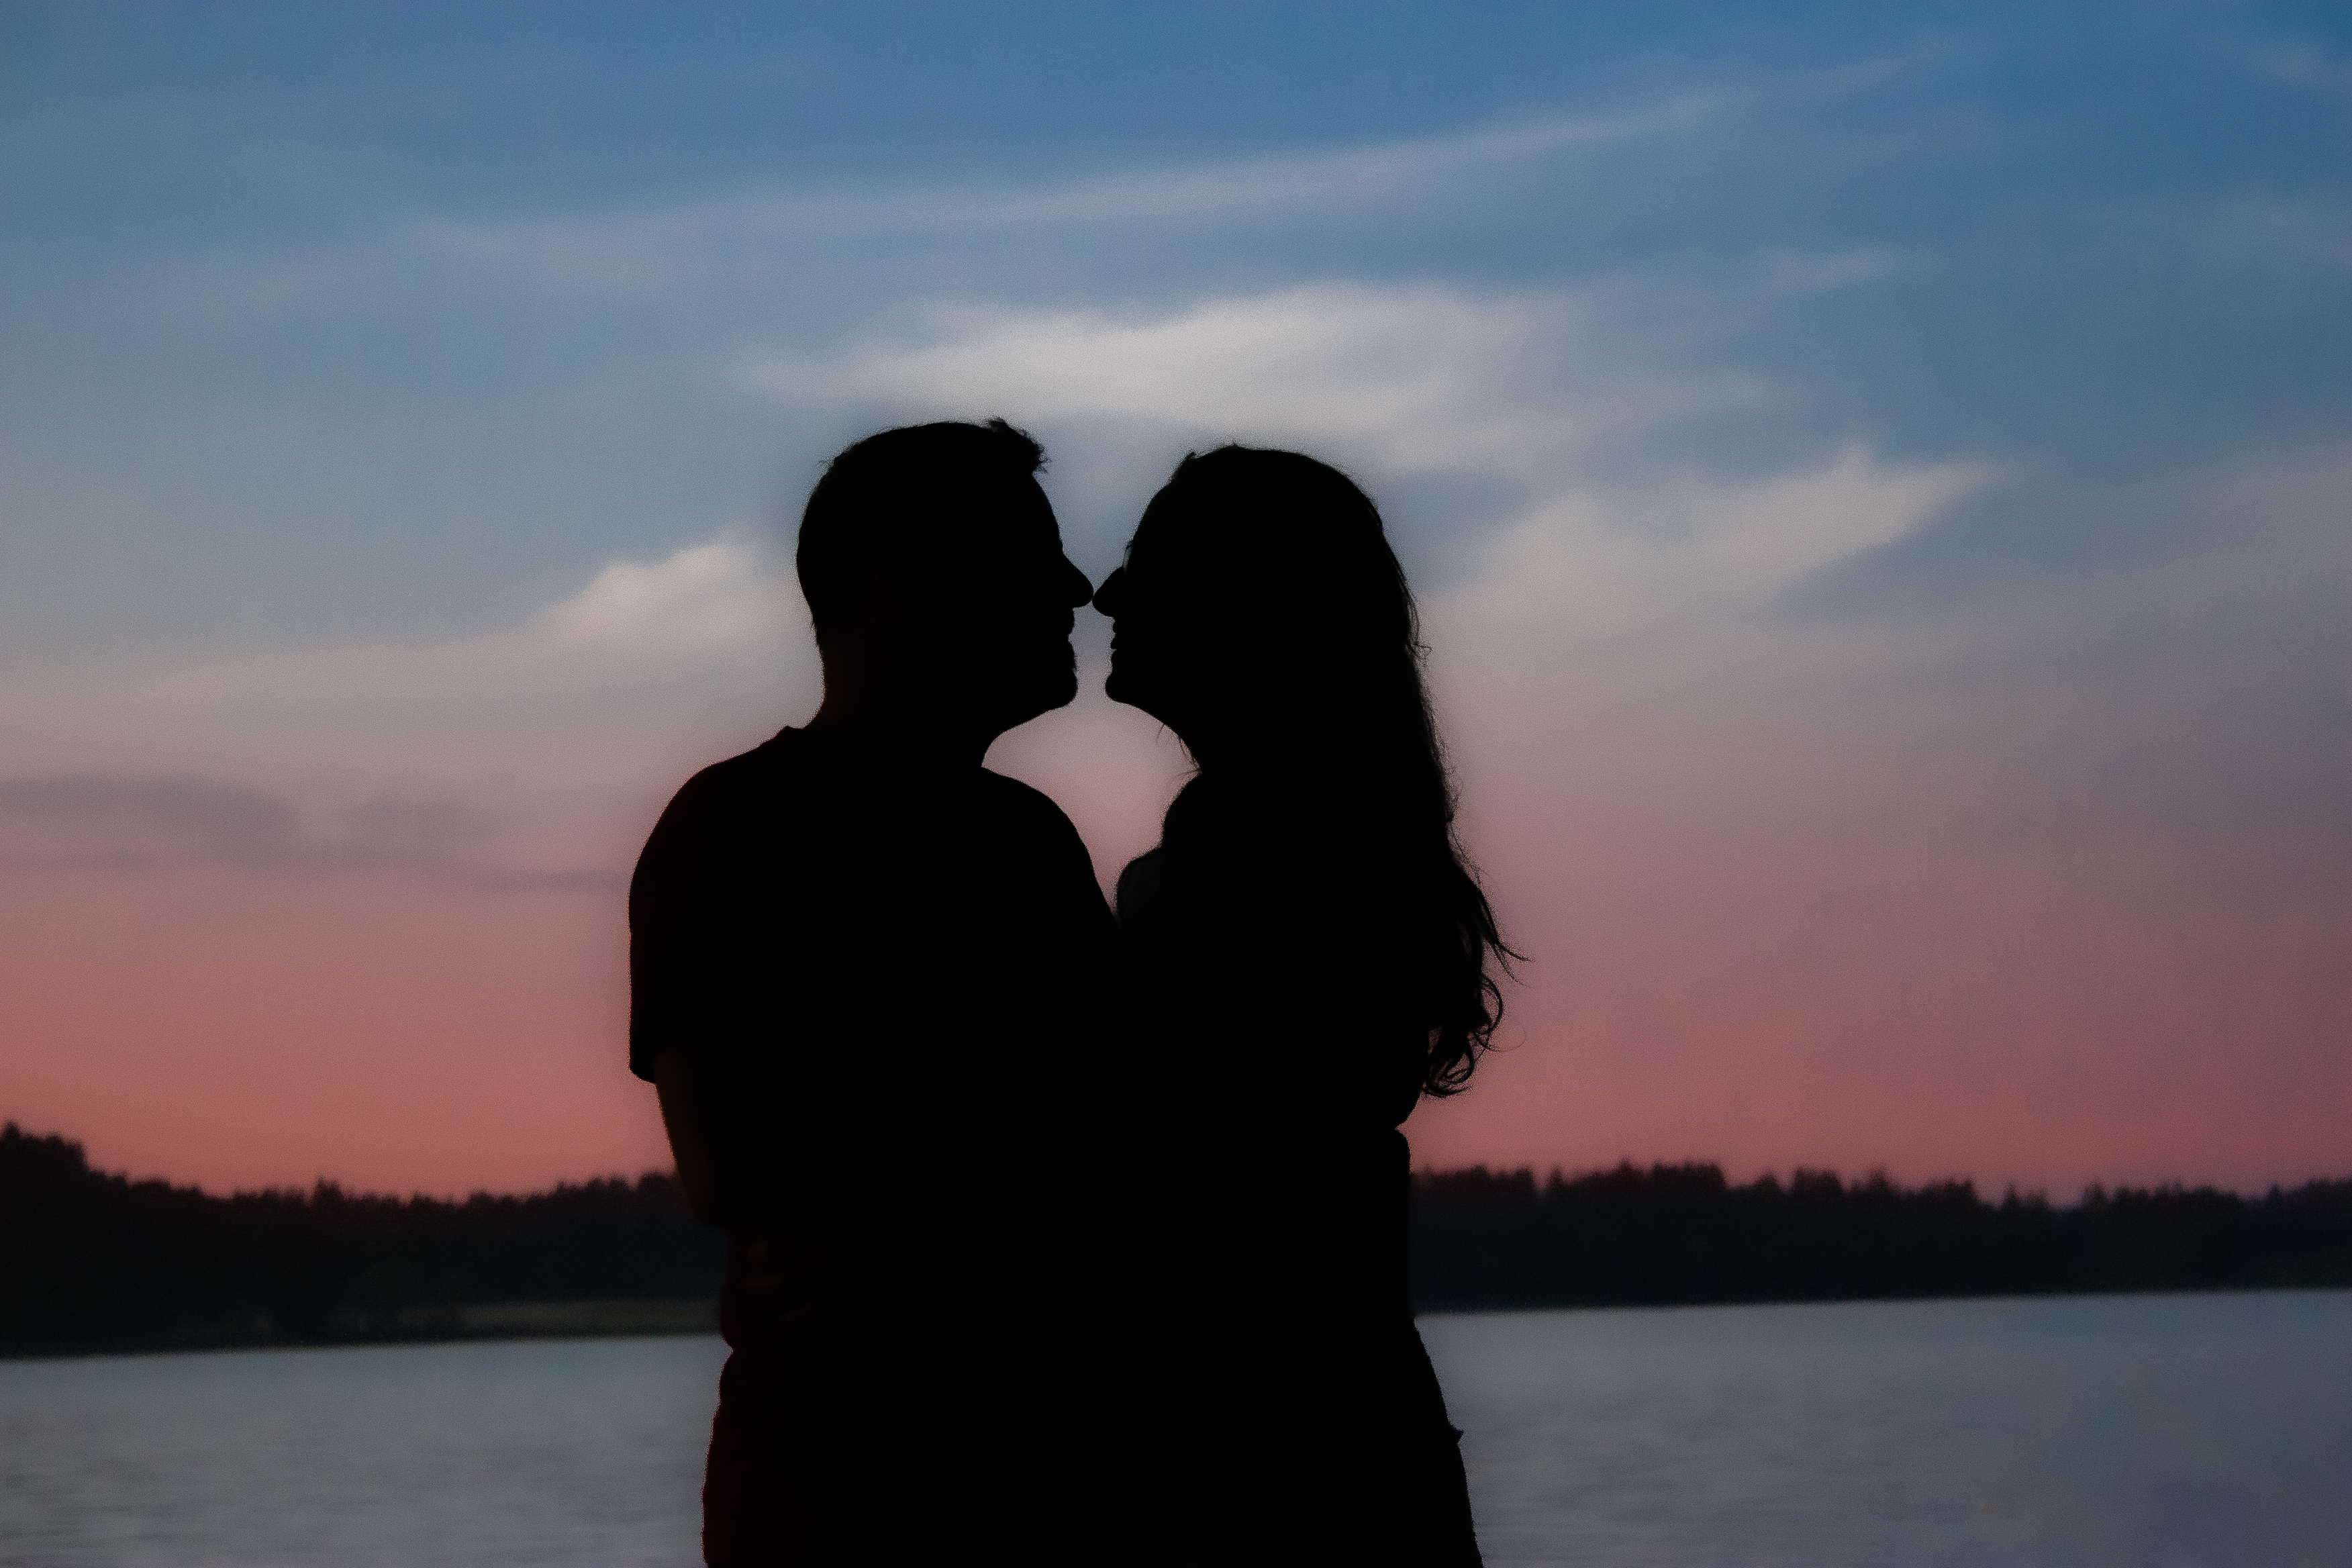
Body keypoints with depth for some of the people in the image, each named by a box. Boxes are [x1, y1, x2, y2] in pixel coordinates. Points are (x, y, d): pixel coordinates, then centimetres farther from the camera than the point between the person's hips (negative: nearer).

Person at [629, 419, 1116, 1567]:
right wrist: (1027, 1213, -9)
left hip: (1071, 1469, 7)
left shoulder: (1031, 836, 20)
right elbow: (728, 1165, -14)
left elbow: (1115, 1108, 16)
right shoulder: (747, 825, -3)